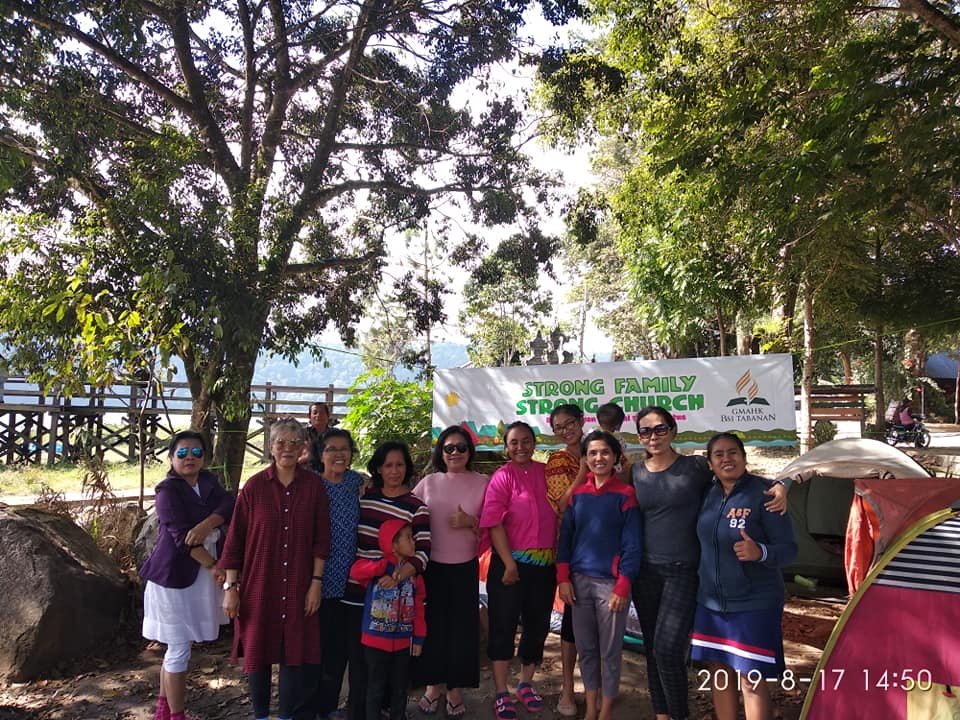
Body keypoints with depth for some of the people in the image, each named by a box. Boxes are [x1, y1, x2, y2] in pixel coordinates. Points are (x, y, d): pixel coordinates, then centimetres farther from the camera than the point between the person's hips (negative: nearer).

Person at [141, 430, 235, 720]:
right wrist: (214, 567, -17)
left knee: (175, 646, 18)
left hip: (199, 576, 7)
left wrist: (207, 524, -27)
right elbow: (182, 537, -19)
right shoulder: (168, 490, -13)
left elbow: (229, 505, -9)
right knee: (179, 648, 2)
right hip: (174, 576, -7)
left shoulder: (209, 481, 7)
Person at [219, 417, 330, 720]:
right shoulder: (254, 486, -4)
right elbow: (235, 538, -1)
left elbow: (321, 538, 0)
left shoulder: (314, 486, -2)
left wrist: (316, 581, -3)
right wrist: (230, 586, -3)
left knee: (296, 653, 5)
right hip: (258, 585, 0)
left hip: (298, 587, 0)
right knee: (257, 651, 10)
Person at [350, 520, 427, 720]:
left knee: (400, 687, 17)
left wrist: (419, 638, 2)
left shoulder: (414, 574, 1)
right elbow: (356, 571, -29)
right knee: (376, 687, 9)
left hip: (403, 641, 4)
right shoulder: (376, 567, -10)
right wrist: (384, 567, -31)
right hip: (376, 640, -4)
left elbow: (419, 608, 3)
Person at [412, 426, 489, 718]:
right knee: (432, 624, 8)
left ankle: (455, 689, 23)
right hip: (430, 565, 1)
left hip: (465, 567, -1)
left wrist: (471, 522, -15)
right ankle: (432, 686, 26)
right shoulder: (429, 482, 2)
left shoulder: (483, 483, -1)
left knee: (462, 627, 6)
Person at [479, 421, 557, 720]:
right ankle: (501, 694, 15)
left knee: (537, 625, 15)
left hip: (545, 564, 5)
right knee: (503, 626, 3)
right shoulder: (502, 477, -7)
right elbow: (493, 522, -14)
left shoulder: (547, 472, 6)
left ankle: (526, 685, 33)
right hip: (510, 563, -5)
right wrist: (509, 563, -16)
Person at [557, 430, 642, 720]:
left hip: (610, 582, -3)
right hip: (579, 580, 4)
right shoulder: (577, 493, 6)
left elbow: (632, 544, -6)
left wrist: (623, 587, -12)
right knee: (585, 648, 12)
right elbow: (565, 536, 8)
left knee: (610, 651, 7)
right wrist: (563, 578, 0)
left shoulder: (625, 494, -4)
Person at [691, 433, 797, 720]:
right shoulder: (708, 493, 2)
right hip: (710, 602, 6)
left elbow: (789, 549, -15)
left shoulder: (763, 494, -14)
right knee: (719, 674, 14)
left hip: (753, 604, -5)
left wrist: (759, 552, -32)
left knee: (751, 681, 1)